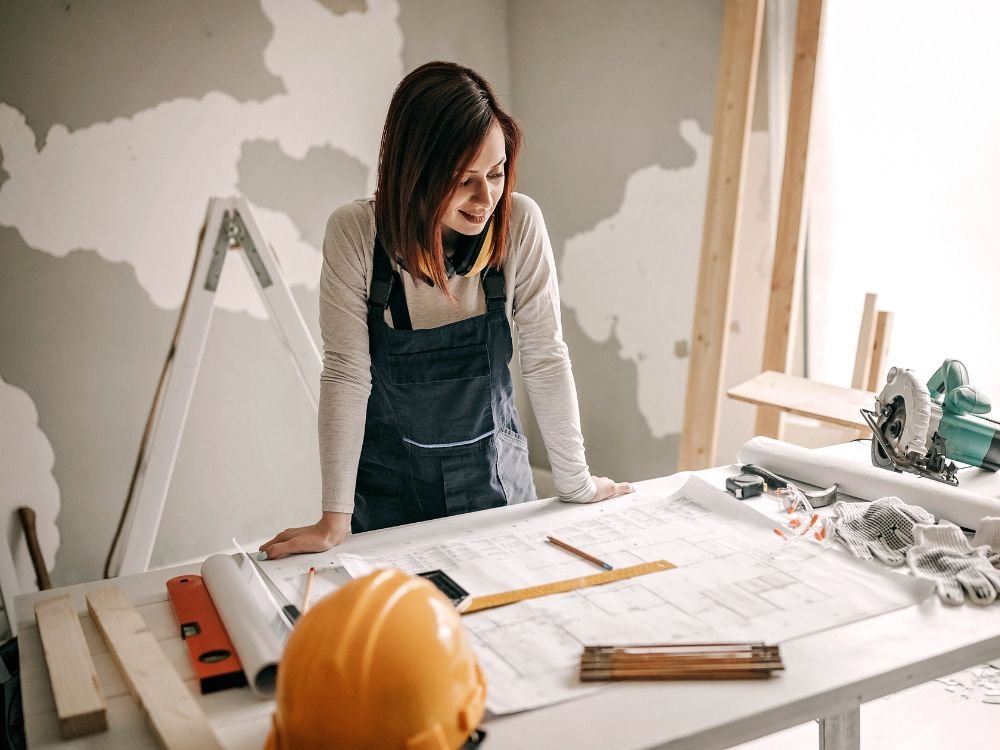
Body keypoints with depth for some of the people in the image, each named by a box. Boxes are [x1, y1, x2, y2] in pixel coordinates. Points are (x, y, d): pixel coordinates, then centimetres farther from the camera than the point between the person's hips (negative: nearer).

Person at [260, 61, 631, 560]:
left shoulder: (520, 224, -17)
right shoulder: (354, 233, -20)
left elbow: (545, 358, -12)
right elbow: (346, 374, -19)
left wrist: (576, 483, -7)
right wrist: (335, 519, -19)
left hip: (496, 476, 2)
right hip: (388, 488, -1)